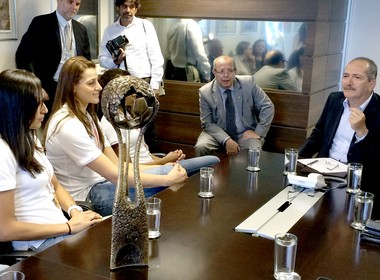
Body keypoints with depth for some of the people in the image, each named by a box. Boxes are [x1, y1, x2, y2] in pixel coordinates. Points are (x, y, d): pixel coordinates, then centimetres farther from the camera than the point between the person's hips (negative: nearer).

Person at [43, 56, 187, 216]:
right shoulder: (68, 126, -22)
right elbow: (115, 175, -24)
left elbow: (118, 164, 3)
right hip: (85, 197, -9)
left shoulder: (87, 116, 9)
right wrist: (167, 180, -22)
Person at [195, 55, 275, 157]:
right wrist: (226, 140, -22)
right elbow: (207, 123, -8)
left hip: (244, 134, 0)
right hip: (219, 134, 1)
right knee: (201, 147, -28)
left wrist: (258, 132, -10)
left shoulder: (248, 83, -8)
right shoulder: (205, 92, -9)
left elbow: (267, 107, -2)